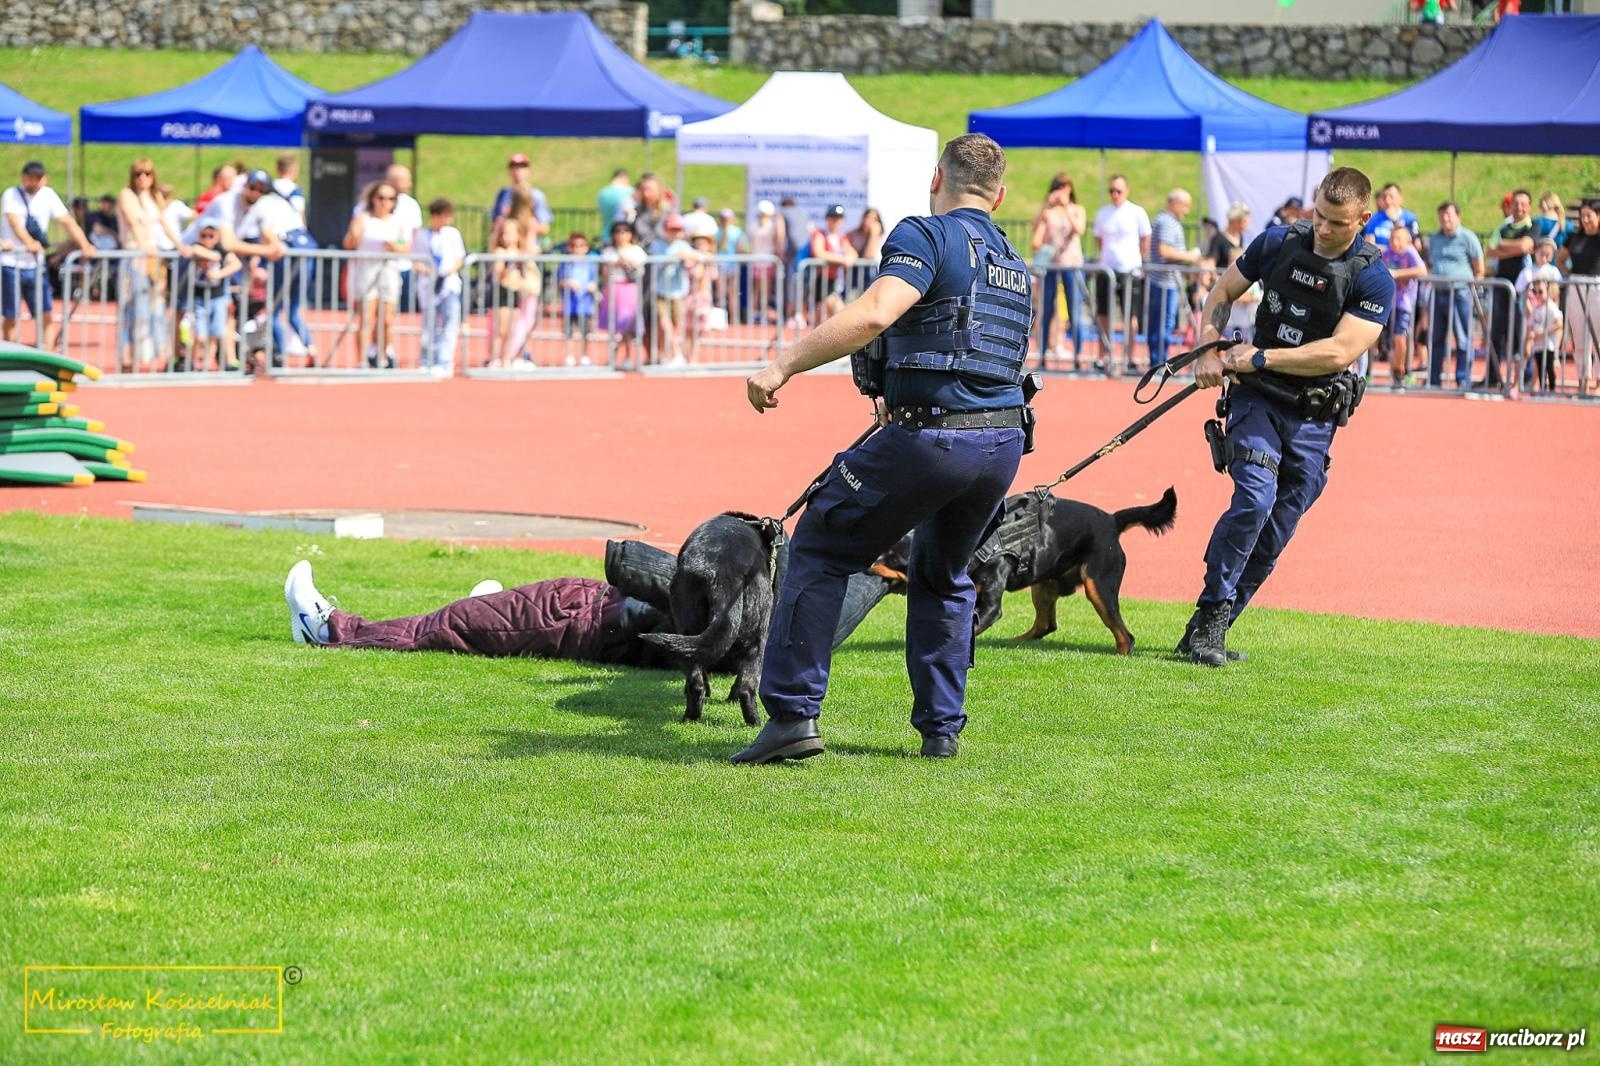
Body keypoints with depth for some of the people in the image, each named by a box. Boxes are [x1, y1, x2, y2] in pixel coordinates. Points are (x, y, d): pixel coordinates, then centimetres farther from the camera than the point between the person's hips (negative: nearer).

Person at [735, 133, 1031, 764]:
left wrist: (783, 366, -21)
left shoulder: (927, 236, -5)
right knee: (943, 577, 27)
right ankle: (941, 729, 22)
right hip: (1004, 444, 7)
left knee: (819, 551, 6)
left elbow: (873, 314, -22)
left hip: (928, 439, -7)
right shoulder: (1014, 263, 20)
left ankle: (792, 714, -2)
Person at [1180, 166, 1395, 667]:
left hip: (1314, 416, 0)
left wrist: (1261, 358, -16)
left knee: (1273, 535, 2)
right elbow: (1222, 294, 12)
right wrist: (1210, 353, -3)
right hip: (1257, 398, 0)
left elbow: (1339, 352, -16)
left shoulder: (1374, 280, -8)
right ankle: (1209, 616, -16)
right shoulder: (1278, 244, 0)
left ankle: (1209, 631, 13)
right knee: (1255, 497, -22)